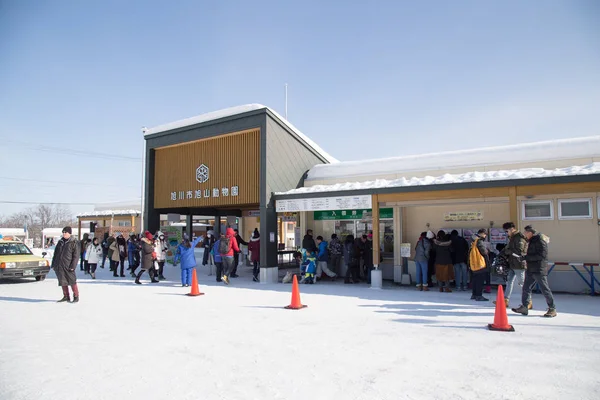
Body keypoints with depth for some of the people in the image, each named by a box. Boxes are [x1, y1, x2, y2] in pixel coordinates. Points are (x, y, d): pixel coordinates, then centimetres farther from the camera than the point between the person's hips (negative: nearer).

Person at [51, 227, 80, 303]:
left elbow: (76, 255, -9)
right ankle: (66, 297, 20)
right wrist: (53, 264, 13)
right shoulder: (60, 242, 15)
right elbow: (55, 253, 20)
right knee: (63, 282, 11)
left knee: (72, 281, -4)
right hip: (59, 266, 6)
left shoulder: (74, 242, -4)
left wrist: (73, 266, -15)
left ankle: (76, 297, 4)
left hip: (68, 266, -6)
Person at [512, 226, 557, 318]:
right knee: (526, 288, 10)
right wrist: (526, 257, 7)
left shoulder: (540, 240, -15)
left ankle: (552, 309, 10)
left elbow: (541, 255, -23)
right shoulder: (532, 240, 15)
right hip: (531, 269, 10)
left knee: (545, 289, -1)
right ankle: (524, 307, 16)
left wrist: (527, 257, -20)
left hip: (539, 270, -10)